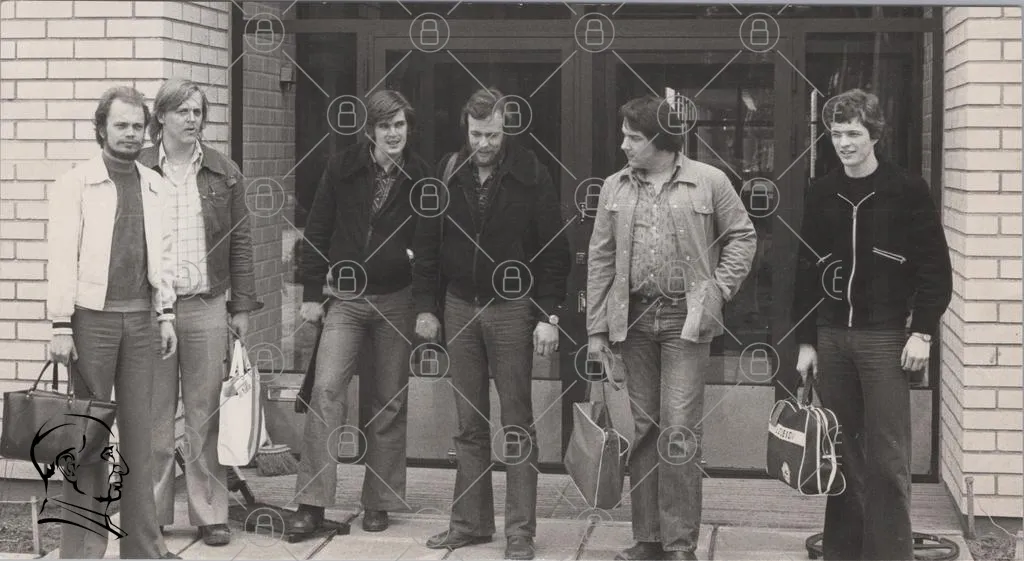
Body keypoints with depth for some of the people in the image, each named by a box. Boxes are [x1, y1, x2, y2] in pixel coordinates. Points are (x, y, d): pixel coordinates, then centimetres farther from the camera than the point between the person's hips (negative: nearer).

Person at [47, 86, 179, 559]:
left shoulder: (155, 187, 12)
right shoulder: (76, 185, -2)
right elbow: (62, 258, -5)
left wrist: (166, 313, 8)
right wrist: (61, 326, -10)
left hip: (140, 319, 4)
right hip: (93, 318, -4)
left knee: (139, 430, 7)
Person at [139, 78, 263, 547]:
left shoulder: (223, 173, 8)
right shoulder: (138, 171, 3)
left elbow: (240, 242, 9)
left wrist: (243, 306, 5)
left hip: (207, 306, 1)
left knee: (205, 416, 4)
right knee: (155, 416, 3)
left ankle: (210, 514, 11)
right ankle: (151, 514, 12)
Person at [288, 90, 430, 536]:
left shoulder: (420, 177, -1)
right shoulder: (342, 169, -2)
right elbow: (317, 232, 2)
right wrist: (311, 294, -1)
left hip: (396, 301, 1)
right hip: (344, 298, -1)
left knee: (390, 403, 7)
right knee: (326, 388, -13)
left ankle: (379, 502, 19)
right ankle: (311, 503, -9)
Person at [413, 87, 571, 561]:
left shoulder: (530, 175, -7)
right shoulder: (448, 174, 3)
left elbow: (554, 251, -6)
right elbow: (427, 246, 9)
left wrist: (548, 315, -11)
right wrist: (426, 307, 4)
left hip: (512, 309, -3)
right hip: (460, 308, 4)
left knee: (517, 425, 0)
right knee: (469, 424, 10)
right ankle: (471, 522, 18)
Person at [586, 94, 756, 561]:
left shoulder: (709, 182, -2)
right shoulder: (615, 188, 8)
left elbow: (742, 237, 6)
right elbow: (600, 259, 9)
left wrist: (719, 288, -5)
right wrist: (596, 327, 6)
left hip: (686, 318, -4)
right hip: (633, 319, 4)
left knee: (678, 430, -7)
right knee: (644, 429, 8)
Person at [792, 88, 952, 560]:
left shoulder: (907, 190, -3)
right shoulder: (821, 193, 8)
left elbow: (935, 268, -4)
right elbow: (808, 270, 11)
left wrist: (922, 331, -11)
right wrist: (806, 340, 8)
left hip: (884, 336, -4)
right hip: (831, 336, 4)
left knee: (887, 459, -4)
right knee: (841, 451, 10)